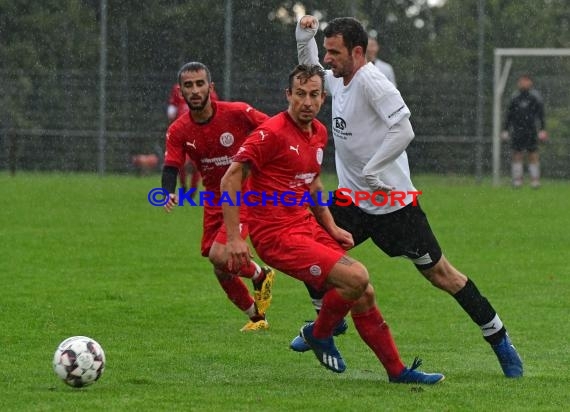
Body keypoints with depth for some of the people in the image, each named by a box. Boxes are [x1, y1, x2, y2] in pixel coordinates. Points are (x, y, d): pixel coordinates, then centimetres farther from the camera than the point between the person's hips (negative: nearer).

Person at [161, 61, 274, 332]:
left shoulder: (237, 113, -17)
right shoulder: (178, 131, -7)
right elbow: (171, 167, -15)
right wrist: (169, 193, -35)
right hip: (214, 201, 5)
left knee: (219, 256, -22)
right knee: (221, 271, 7)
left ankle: (260, 275, 8)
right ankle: (256, 317, 29)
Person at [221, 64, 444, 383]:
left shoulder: (319, 133, 12)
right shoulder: (273, 132, -15)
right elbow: (230, 179, -17)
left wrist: (331, 227, 17)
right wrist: (235, 238, -21)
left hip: (307, 227, 8)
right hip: (277, 235, -8)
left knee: (364, 294, 6)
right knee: (356, 277, -20)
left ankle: (397, 370, 17)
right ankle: (319, 333, 5)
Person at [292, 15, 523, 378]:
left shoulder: (371, 82, -20)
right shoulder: (338, 80, 5)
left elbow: (404, 130, -28)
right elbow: (310, 72, 28)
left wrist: (371, 171, -25)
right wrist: (304, 38, 9)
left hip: (392, 202, -8)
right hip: (354, 199, 8)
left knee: (440, 273, -3)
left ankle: (501, 342, 6)